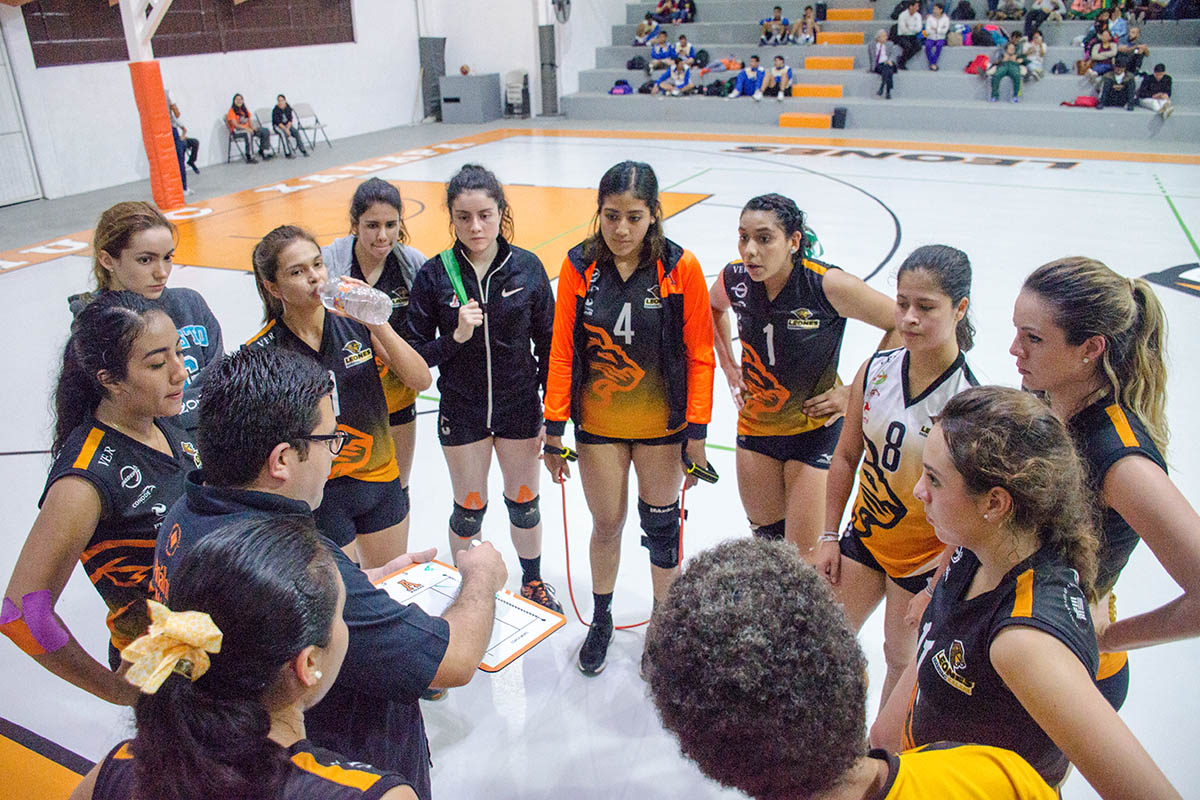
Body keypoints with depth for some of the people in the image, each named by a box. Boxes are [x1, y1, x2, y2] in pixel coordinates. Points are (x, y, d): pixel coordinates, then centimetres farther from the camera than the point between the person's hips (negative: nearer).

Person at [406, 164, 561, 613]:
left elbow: (547, 343, -1)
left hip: (520, 408, 1)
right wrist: (456, 337, -25)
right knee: (469, 510, 13)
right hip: (461, 411, -1)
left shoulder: (528, 268, -8)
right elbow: (417, 354, -7)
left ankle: (532, 582, 41)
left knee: (524, 505, 15)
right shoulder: (434, 275, -11)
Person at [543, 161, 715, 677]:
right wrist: (554, 430, -2)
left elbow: (699, 355, -7)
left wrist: (696, 432, -8)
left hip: (661, 423, -1)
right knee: (606, 523, 13)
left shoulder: (680, 267, -13)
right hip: (597, 423, 1)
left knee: (660, 524, 11)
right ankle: (601, 618, 38)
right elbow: (562, 352, -3)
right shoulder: (579, 266, -9)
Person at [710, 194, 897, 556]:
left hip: (816, 428, -4)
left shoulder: (829, 285, -25)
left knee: (804, 558, -1)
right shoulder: (734, 279, -11)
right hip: (755, 423, 4)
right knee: (765, 533, 20)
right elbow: (713, 308, 15)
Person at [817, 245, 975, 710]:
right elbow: (846, 455, 1)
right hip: (864, 534, 4)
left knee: (902, 659, 16)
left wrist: (935, 589, -16)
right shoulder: (875, 370, -11)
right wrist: (829, 536, 4)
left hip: (925, 555, -4)